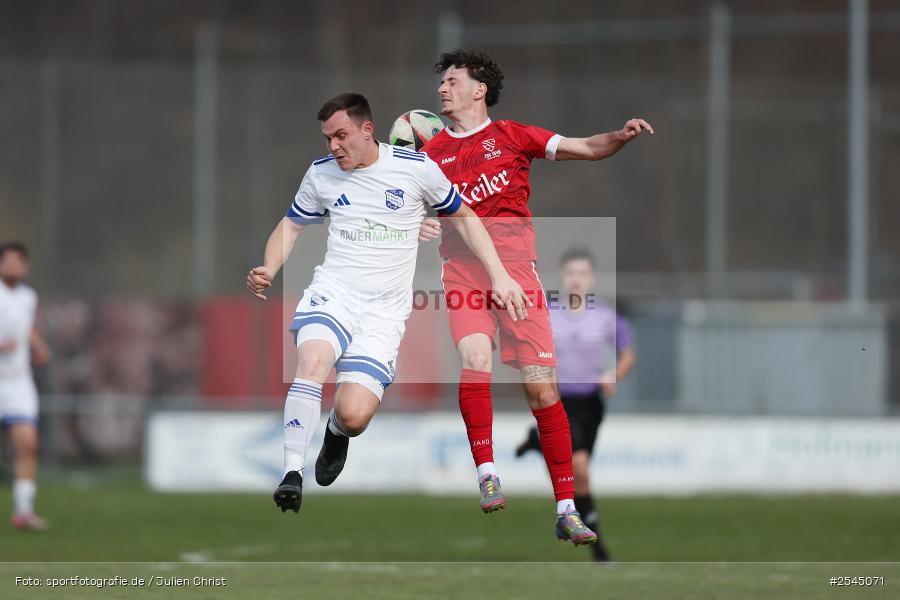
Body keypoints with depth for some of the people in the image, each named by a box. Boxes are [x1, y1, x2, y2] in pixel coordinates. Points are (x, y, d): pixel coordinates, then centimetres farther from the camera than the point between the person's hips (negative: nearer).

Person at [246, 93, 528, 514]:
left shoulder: (416, 168, -1)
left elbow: (464, 217, 11)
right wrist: (268, 270, 0)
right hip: (334, 290, 1)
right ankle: (292, 473, -28)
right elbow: (291, 225, 20)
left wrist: (499, 276, 4)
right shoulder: (321, 174, 6)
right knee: (313, 360, -33)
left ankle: (337, 432, 23)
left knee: (354, 416, -16)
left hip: (385, 310, -1)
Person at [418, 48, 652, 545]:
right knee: (474, 358, -28)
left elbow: (584, 149, 9)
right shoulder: (432, 152, 14)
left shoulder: (511, 136, 10)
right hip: (462, 272, 1)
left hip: (516, 267, -1)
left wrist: (622, 136, -10)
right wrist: (416, 226, -6)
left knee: (542, 388, -6)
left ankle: (566, 509, -2)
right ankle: (486, 474, -18)